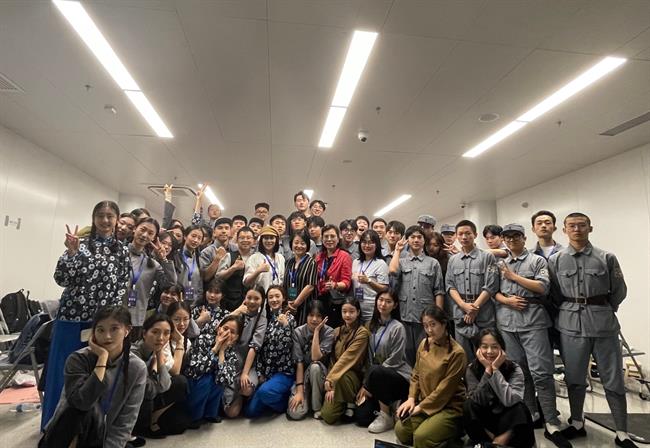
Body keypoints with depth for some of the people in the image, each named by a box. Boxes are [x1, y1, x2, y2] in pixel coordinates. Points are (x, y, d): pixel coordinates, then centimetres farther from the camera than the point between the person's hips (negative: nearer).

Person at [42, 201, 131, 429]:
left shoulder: (122, 251, 5)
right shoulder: (79, 244, 2)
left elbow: (123, 286, 3)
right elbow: (61, 279, -4)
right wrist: (71, 252, -16)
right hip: (71, 317, 0)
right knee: (63, 373, 7)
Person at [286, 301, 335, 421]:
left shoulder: (329, 332, -14)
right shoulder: (298, 332, -10)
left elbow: (316, 358, -26)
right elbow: (299, 362, -13)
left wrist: (316, 331, -25)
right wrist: (299, 390, -19)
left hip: (319, 373, -1)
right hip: (303, 375, 1)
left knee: (314, 366, -36)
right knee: (295, 413, -22)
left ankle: (318, 407, -12)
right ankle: (306, 396, 13)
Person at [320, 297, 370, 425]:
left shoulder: (362, 332, -11)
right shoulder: (337, 331, 9)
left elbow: (347, 358, -18)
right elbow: (333, 358, 7)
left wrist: (331, 379, -20)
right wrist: (329, 379, -8)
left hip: (353, 376, -4)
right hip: (336, 375, 5)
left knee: (341, 377, -38)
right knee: (328, 416, -13)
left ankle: (350, 403, -8)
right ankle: (345, 403, 17)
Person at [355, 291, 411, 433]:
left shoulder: (398, 328, -14)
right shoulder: (371, 325, 4)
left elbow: (394, 360, -16)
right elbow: (369, 358, 5)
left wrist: (369, 384, -15)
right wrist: (365, 384, -4)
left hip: (399, 376, -5)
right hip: (378, 378, 5)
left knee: (376, 372, -36)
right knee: (361, 417, -9)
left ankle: (386, 417, -13)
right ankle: (386, 404, 20)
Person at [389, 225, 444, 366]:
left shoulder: (433, 263, 8)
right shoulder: (401, 261, 10)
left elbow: (439, 291, 4)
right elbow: (392, 271, -14)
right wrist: (397, 250, 1)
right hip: (405, 315, 1)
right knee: (407, 352, 9)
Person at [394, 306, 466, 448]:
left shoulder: (456, 352, -17)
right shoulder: (424, 344, 2)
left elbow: (446, 388, -16)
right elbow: (416, 374, 10)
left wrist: (421, 406, -13)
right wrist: (412, 398, -4)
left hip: (449, 407, -6)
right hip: (423, 403, 7)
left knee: (421, 437, -25)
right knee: (400, 430, -10)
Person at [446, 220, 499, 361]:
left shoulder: (487, 257, -1)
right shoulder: (452, 260, 11)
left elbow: (490, 286, -7)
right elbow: (449, 286, 5)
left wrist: (474, 308, -11)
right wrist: (464, 305, -10)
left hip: (483, 316, -3)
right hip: (460, 315, 3)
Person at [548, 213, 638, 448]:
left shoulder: (607, 258, 0)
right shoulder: (555, 260, 1)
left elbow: (619, 291, 7)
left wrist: (602, 312, 12)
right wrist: (569, 312, 8)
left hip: (603, 324, 0)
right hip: (571, 325, 1)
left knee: (613, 379, 7)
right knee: (574, 377, 11)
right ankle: (577, 424, 27)